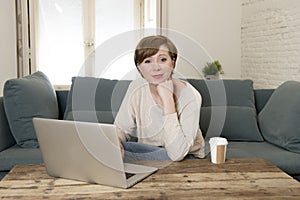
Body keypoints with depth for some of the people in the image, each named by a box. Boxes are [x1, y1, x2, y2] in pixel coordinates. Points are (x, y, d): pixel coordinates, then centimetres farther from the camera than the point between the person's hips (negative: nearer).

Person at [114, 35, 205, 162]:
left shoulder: (190, 97, -25)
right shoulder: (137, 88, -11)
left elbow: (177, 153, -34)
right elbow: (121, 128, -4)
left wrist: (167, 100, -35)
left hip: (186, 157, -2)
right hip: (148, 150, 2)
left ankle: (122, 156, -21)